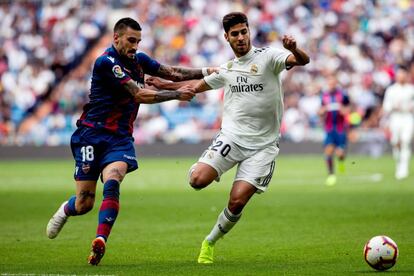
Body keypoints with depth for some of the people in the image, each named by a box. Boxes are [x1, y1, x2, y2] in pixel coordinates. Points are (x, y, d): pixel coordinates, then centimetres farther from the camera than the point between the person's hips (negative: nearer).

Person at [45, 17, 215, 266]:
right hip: (92, 133, -5)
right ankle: (66, 210, 35)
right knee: (84, 204, -1)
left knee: (112, 184, -26)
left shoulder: (138, 60, 9)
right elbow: (141, 95, -19)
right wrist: (177, 95, -16)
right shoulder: (106, 62, -15)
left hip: (120, 138, 5)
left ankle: (100, 241, -33)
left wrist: (208, 72, 0)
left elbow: (173, 73, 13)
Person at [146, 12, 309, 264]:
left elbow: (303, 61, -20)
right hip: (231, 136, 3)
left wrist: (294, 49, -42)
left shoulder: (268, 56, -3)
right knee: (198, 180, -21)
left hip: (263, 145, -3)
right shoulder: (227, 69, 13)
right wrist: (167, 86, 32)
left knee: (237, 201, -11)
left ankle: (210, 242, 12)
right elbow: (200, 85, 31)